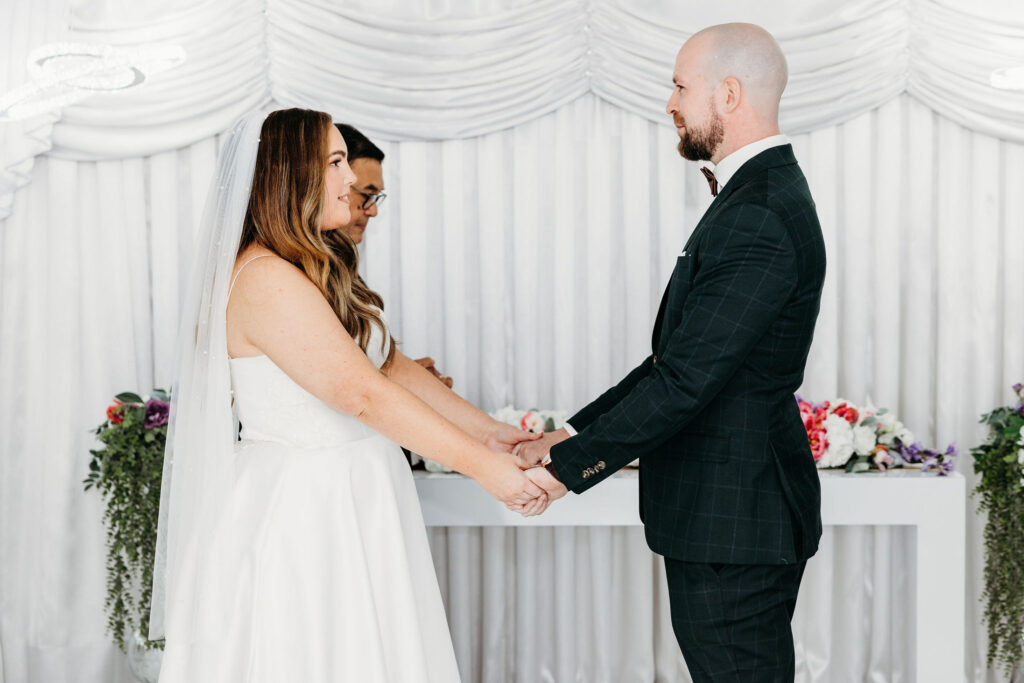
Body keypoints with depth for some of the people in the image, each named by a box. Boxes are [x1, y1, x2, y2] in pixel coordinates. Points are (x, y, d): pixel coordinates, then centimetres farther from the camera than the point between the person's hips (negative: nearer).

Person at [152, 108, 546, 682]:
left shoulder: (317, 271, 12)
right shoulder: (265, 280, -19)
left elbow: (392, 365, 8)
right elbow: (364, 394, -23)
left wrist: (487, 431, 0)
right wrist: (483, 467, -21)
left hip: (347, 504, 9)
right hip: (303, 511, -9)